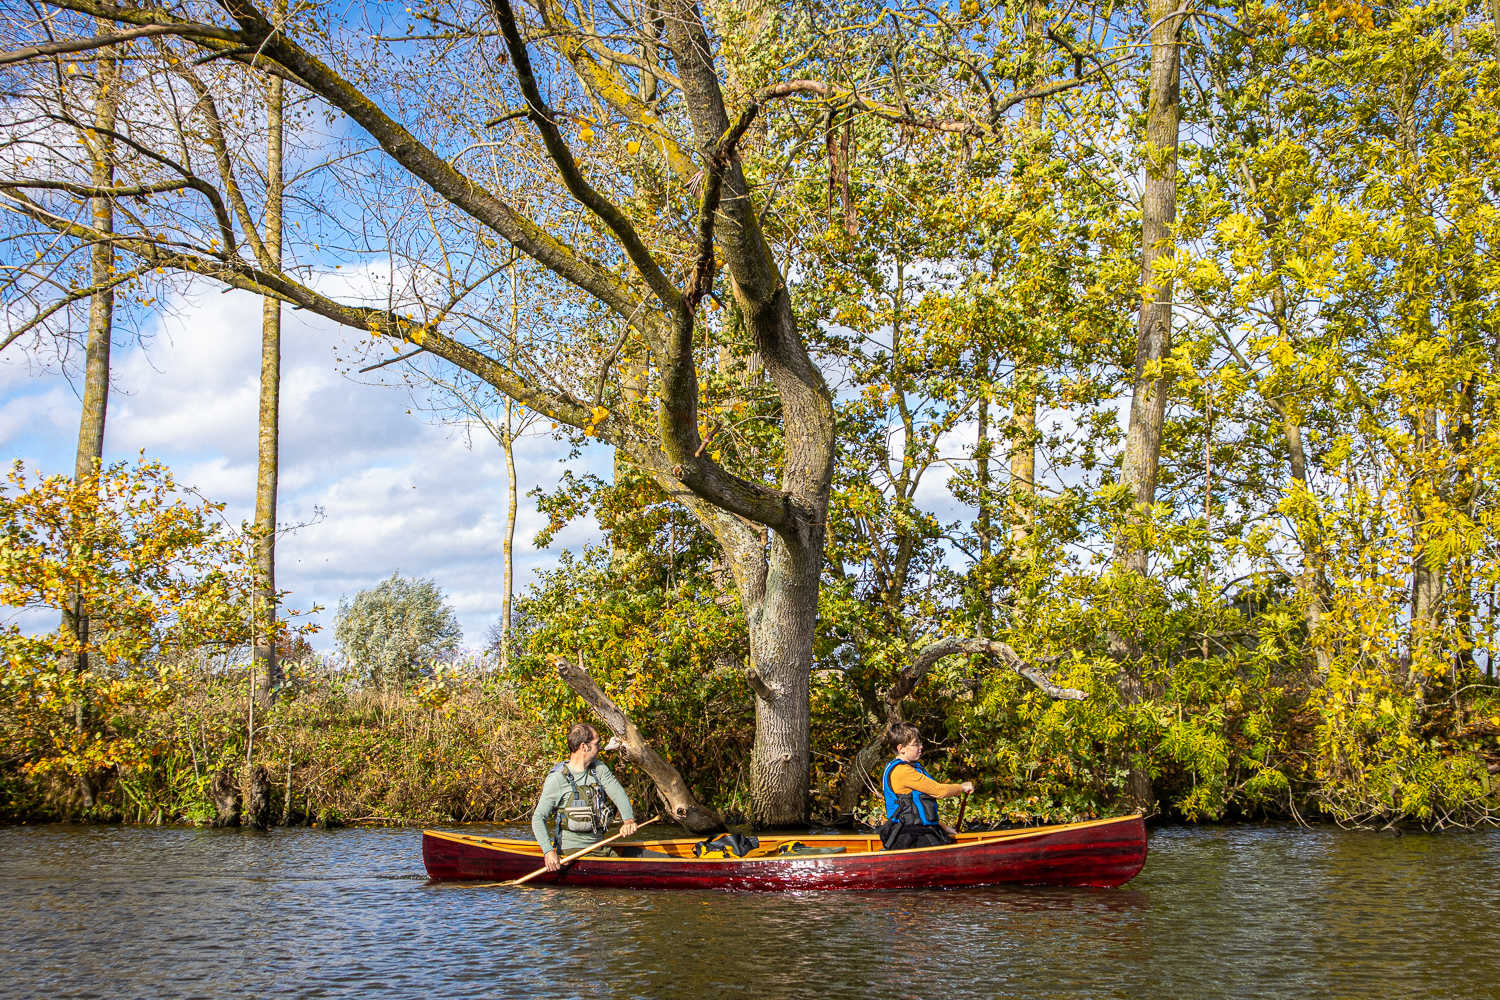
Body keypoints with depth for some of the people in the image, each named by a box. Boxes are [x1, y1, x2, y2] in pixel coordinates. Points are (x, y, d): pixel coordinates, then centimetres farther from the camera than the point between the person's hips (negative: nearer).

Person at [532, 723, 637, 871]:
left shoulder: (599, 769, 9)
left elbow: (618, 793, -6)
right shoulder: (557, 779, -10)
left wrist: (628, 819, -28)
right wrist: (548, 851, -27)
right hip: (571, 850, -6)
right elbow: (538, 818, -11)